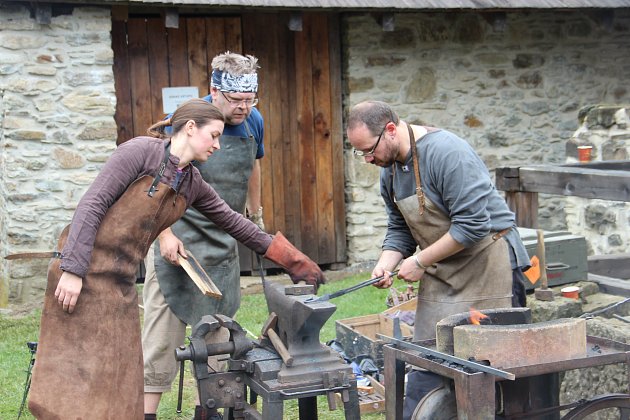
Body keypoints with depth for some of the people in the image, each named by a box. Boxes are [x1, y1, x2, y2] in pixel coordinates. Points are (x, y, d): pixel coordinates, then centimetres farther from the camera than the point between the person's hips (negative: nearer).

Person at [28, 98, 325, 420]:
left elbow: (233, 222, 18)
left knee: (116, 378, 6)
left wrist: (293, 261, 19)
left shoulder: (193, 184, 11)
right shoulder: (141, 151, -10)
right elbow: (92, 205, -14)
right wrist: (73, 269, -20)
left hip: (121, 284, 7)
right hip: (84, 271, -7)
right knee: (75, 374, -7)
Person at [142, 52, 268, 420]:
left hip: (223, 243, 6)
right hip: (179, 239, -6)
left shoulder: (253, 121, 2)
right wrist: (165, 234, -21)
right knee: (165, 326, -6)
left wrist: (256, 215, 25)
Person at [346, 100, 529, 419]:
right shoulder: (390, 169, 6)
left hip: (486, 264, -8)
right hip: (441, 273, 8)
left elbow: (473, 224, -25)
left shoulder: (445, 152, -22)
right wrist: (386, 263, -5)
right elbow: (399, 228, 15)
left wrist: (420, 262, -18)